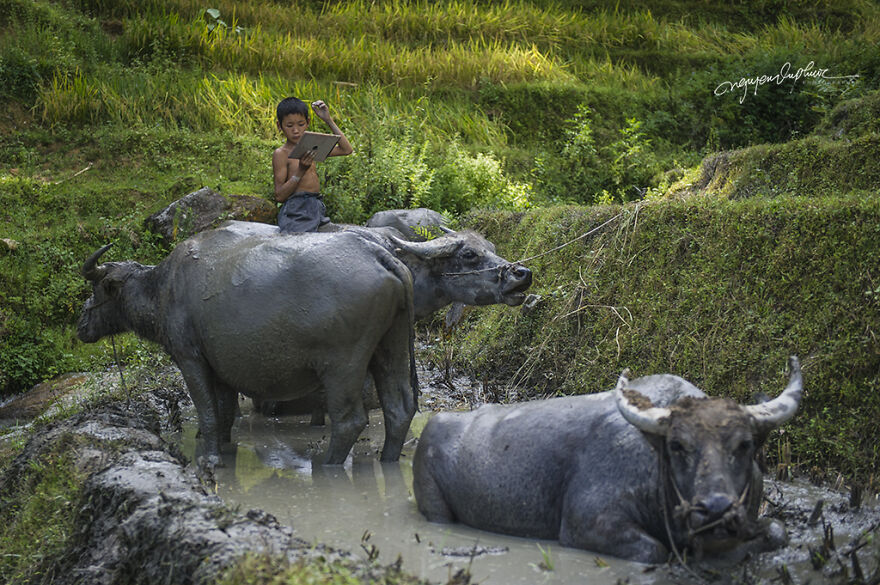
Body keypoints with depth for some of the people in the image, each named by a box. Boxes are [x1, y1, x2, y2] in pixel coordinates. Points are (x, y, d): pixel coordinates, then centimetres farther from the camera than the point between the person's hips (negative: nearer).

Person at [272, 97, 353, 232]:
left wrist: (329, 120, 12)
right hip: (296, 213, -7)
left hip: (317, 210, 7)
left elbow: (347, 149, 15)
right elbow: (279, 196, -9)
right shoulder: (281, 154, -3)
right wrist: (301, 170, -20)